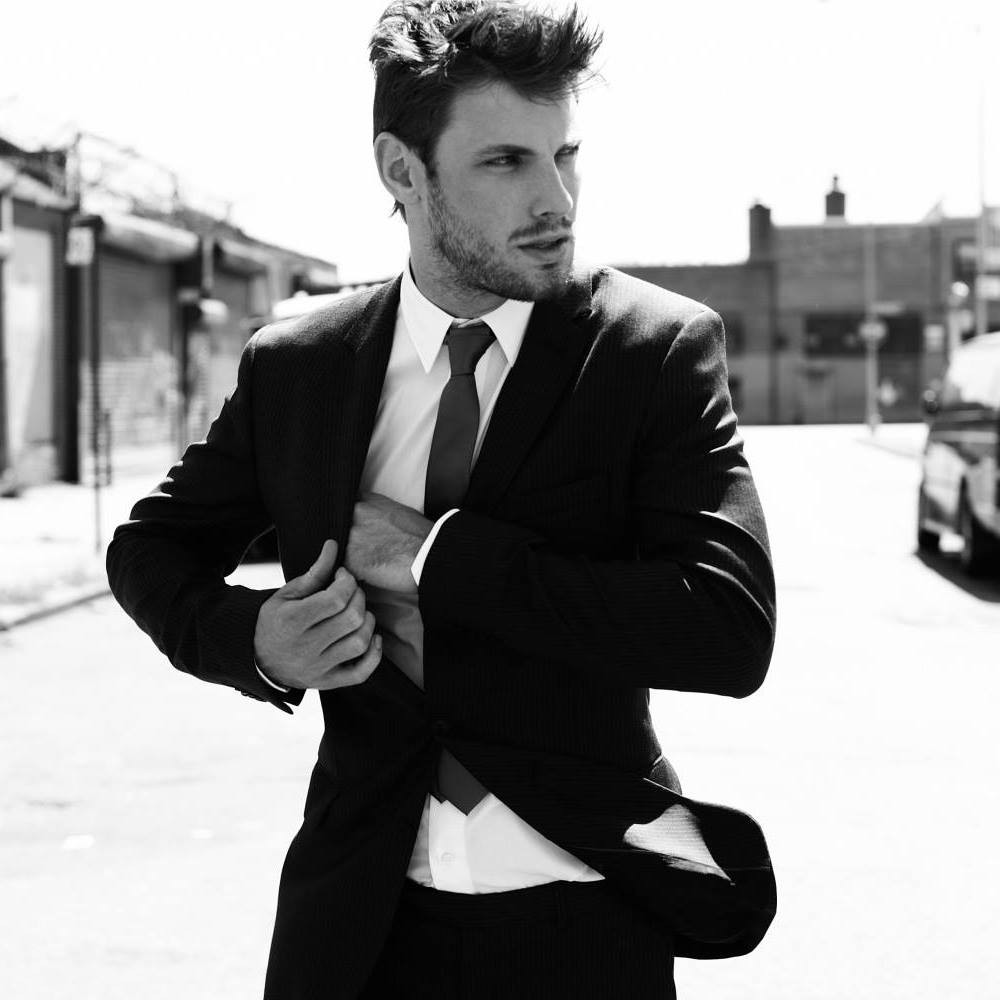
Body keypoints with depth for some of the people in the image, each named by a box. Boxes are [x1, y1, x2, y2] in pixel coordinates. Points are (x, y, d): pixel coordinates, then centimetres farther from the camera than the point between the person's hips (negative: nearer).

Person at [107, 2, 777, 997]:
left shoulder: (660, 348, -8)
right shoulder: (292, 365, 1)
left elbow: (733, 630, -19)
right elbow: (148, 549, 14)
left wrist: (440, 554, -20)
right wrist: (251, 640, -8)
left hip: (583, 919, -2)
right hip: (361, 915, 2)